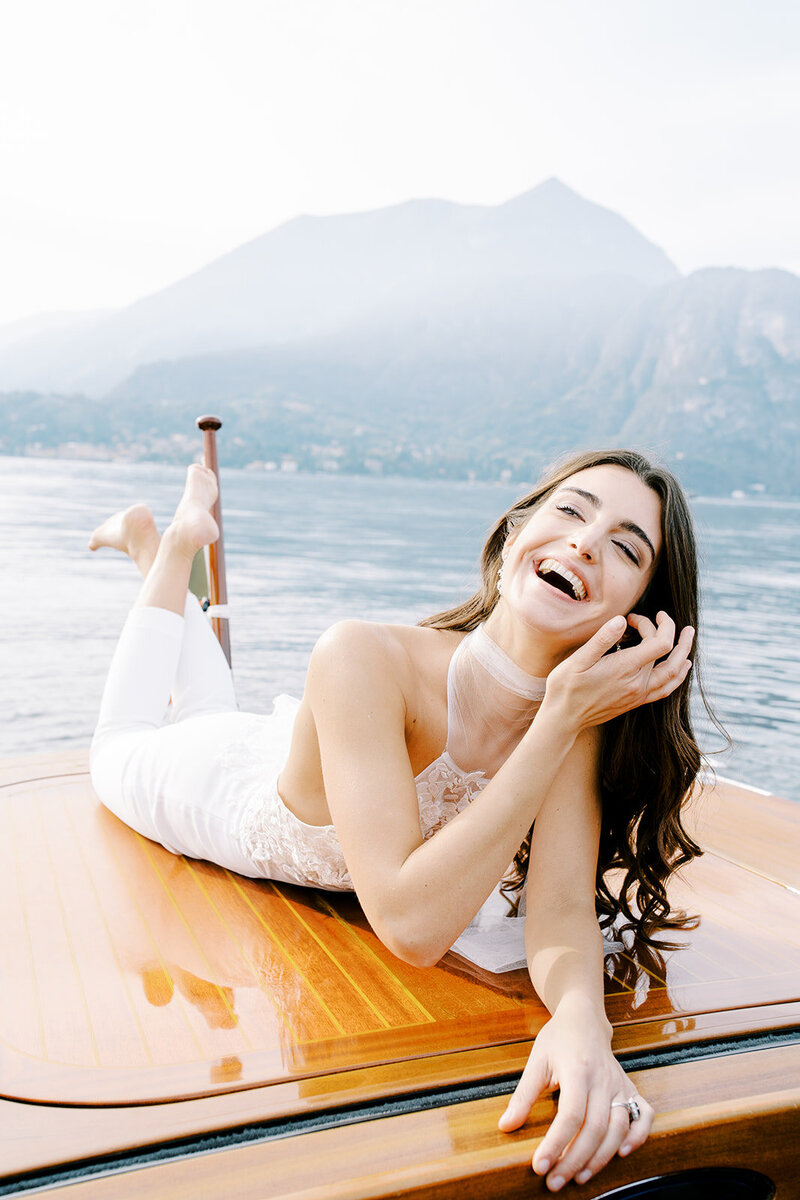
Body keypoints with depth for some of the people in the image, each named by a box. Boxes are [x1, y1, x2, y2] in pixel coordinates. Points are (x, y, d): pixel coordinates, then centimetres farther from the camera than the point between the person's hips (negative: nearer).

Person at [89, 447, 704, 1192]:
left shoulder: (589, 717, -31)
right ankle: (169, 547, 38)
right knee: (121, 747, 33)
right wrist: (560, 723, -52)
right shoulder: (366, 659, -47)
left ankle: (170, 549, 48)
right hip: (218, 773, -3)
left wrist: (581, 1020, -58)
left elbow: (561, 909, -36)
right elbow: (412, 926, -50)